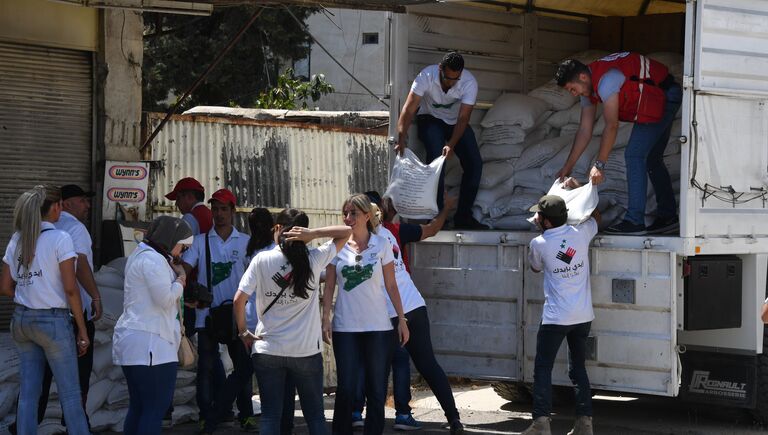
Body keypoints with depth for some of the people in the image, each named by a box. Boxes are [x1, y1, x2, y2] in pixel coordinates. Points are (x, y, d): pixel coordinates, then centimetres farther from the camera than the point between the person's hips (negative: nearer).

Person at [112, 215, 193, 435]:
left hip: (131, 342, 11)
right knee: (156, 407, -8)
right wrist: (180, 280, -2)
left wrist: (175, 273, 13)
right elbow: (165, 298, -19)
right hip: (150, 344, -11)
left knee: (137, 406, 14)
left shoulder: (139, 256, 21)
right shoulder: (153, 260, -13)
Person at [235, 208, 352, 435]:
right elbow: (347, 231, 4)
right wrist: (313, 234, -10)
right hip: (307, 351, 0)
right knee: (315, 414, 11)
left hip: (267, 350, 0)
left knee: (270, 415, 5)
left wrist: (243, 331, 4)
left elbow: (239, 300, -10)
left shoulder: (261, 260, -6)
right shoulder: (314, 260, -4)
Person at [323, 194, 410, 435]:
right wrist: (325, 319, -4)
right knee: (346, 388, 0)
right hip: (345, 327, 0)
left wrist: (402, 319, 1)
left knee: (377, 388, 3)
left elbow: (391, 286, 4)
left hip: (378, 326, 0)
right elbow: (329, 287, 4)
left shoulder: (381, 244, 1)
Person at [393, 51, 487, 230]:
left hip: (455, 122, 2)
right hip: (430, 119, -2)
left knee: (475, 163, -12)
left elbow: (463, 118, -25)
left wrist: (451, 144, -40)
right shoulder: (427, 76, -28)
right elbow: (409, 109, -31)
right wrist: (402, 139, -43)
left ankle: (463, 216, -3)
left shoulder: (469, 83, -25)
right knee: (436, 157, -28)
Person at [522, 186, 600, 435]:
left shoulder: (539, 244, -10)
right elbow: (596, 216, 23)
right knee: (578, 368, 14)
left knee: (543, 368, 2)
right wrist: (577, 189, 29)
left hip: (555, 318, -4)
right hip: (583, 317, 4)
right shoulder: (580, 234, -1)